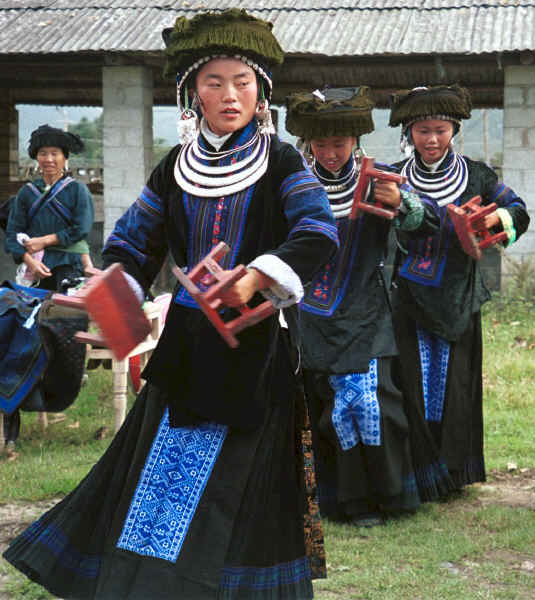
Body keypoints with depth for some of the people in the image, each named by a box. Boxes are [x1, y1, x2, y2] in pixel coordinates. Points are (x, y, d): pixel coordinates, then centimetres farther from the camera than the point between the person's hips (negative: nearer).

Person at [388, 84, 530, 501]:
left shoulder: (475, 176, 2)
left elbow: (519, 213, 5)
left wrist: (495, 218, -16)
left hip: (459, 300, 0)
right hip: (411, 299, 0)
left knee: (455, 384, 5)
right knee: (416, 384, -1)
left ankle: (453, 471, 18)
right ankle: (422, 476, 7)